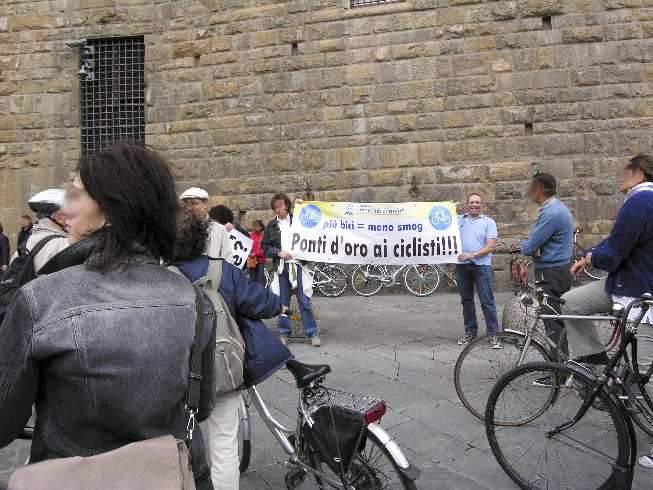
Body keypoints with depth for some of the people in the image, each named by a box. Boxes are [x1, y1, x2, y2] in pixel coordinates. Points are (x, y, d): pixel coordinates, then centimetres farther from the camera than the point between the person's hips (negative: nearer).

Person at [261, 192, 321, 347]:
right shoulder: (271, 226, 11)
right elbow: (265, 246, 11)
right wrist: (279, 253, -5)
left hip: (298, 265, -2)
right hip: (281, 267, 2)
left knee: (304, 301, -2)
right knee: (283, 302, 9)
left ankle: (312, 334, 5)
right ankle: (284, 333, 20)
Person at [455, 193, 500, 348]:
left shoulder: (489, 222, 3)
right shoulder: (458, 220, 12)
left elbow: (490, 246, -7)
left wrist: (472, 255, -17)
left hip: (481, 265, -3)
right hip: (462, 266, 3)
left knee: (487, 301, -4)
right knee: (466, 301, 11)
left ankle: (493, 334, 3)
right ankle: (470, 332, 22)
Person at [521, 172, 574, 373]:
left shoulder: (551, 213, -22)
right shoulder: (558, 207, 13)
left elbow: (528, 247, -22)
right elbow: (539, 238, 15)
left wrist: (526, 245, 1)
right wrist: (534, 248, -7)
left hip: (551, 274, -11)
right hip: (559, 269, 11)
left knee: (554, 325, -4)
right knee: (559, 321, 17)